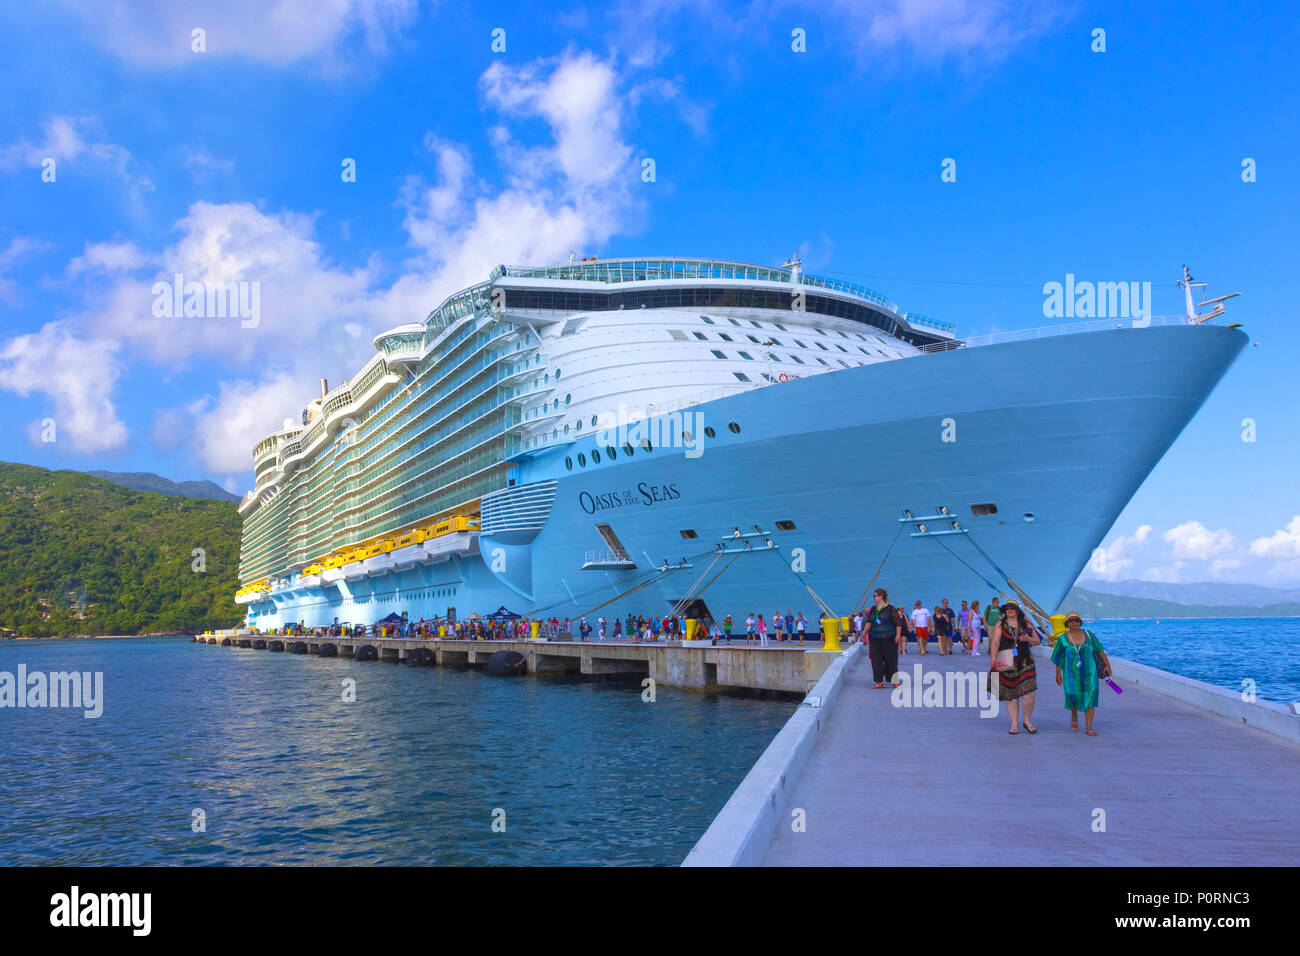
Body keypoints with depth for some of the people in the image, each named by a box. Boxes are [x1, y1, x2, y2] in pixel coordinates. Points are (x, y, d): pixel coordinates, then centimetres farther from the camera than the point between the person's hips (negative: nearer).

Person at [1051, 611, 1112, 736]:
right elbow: (1059, 658, 4)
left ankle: (1088, 727, 0)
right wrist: (1058, 674, 5)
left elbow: (1100, 649, 6)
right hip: (1072, 673, -1)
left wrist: (1107, 665, 3)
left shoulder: (1088, 635, 1)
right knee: (1074, 696, -3)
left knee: (1090, 696, -5)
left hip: (1089, 672, 1)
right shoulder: (1063, 639, -2)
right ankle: (1074, 715, 32)